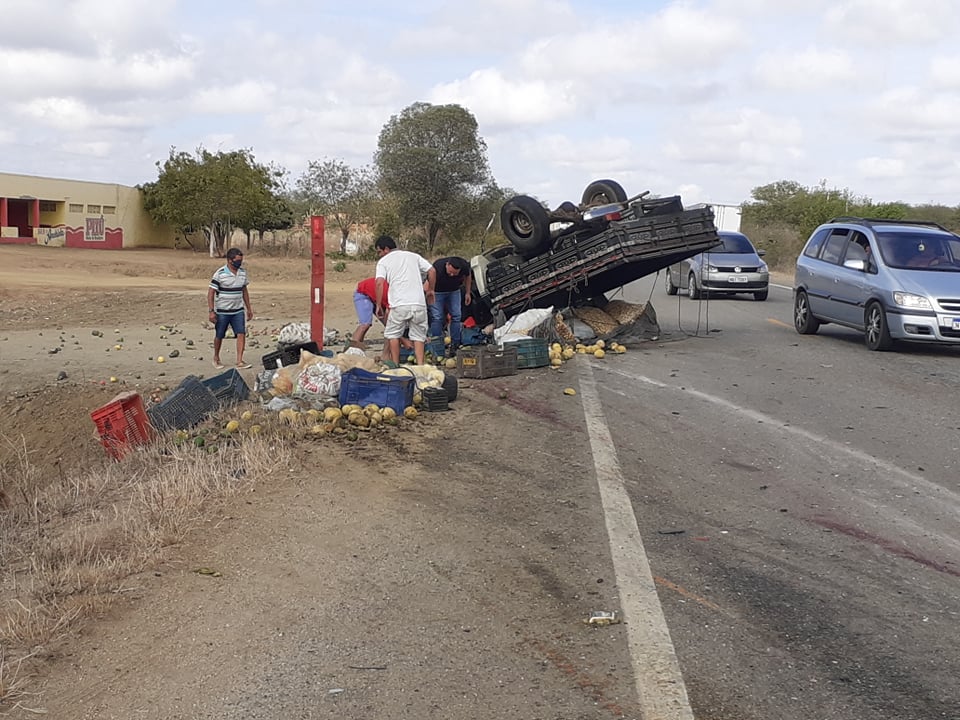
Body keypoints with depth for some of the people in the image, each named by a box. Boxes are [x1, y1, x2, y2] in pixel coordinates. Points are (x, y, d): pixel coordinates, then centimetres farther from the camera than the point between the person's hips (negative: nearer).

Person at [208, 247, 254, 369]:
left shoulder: (243, 272, 4)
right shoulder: (220, 274, -14)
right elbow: (211, 293, -12)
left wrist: (249, 308, 16)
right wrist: (212, 311, -18)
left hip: (238, 310, 4)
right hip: (222, 311, -4)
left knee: (241, 334, -8)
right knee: (219, 336, 8)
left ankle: (239, 361, -7)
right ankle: (216, 358, 28)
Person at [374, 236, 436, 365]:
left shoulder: (383, 261, 9)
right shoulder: (413, 256, 20)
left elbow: (379, 282, -7)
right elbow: (432, 271, 12)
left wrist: (378, 305, -2)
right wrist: (430, 290, 23)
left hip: (399, 304, -3)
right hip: (419, 303, 3)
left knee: (393, 335, 13)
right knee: (418, 336, 10)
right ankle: (420, 365, -1)